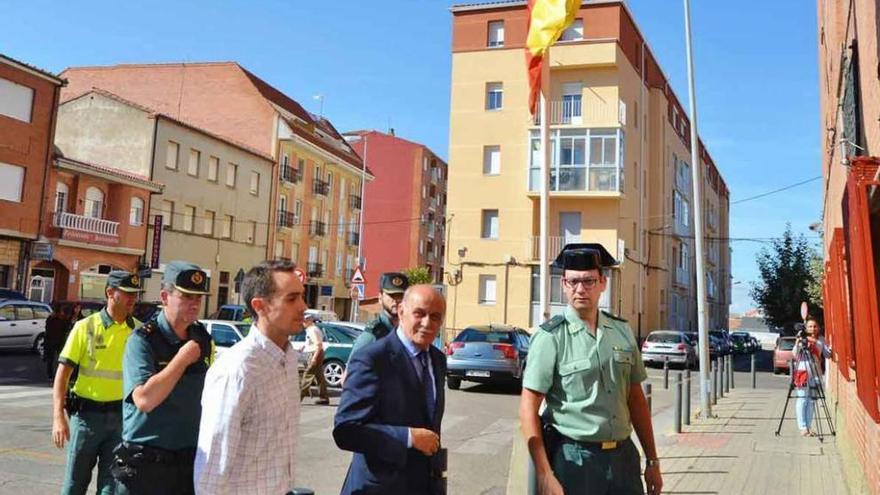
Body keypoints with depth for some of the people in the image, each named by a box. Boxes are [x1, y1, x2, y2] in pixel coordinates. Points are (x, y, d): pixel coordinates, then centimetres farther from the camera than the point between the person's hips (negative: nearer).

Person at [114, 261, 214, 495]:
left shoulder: (202, 338, 5)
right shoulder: (143, 340, -13)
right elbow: (144, 400, -26)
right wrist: (183, 358, -20)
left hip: (190, 457, 5)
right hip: (148, 462, -5)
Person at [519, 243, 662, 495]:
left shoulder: (622, 331, 5)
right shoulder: (550, 337, -11)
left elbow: (636, 399, 11)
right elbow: (528, 408, -12)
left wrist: (652, 460, 11)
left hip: (623, 455, 5)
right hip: (573, 459, -4)